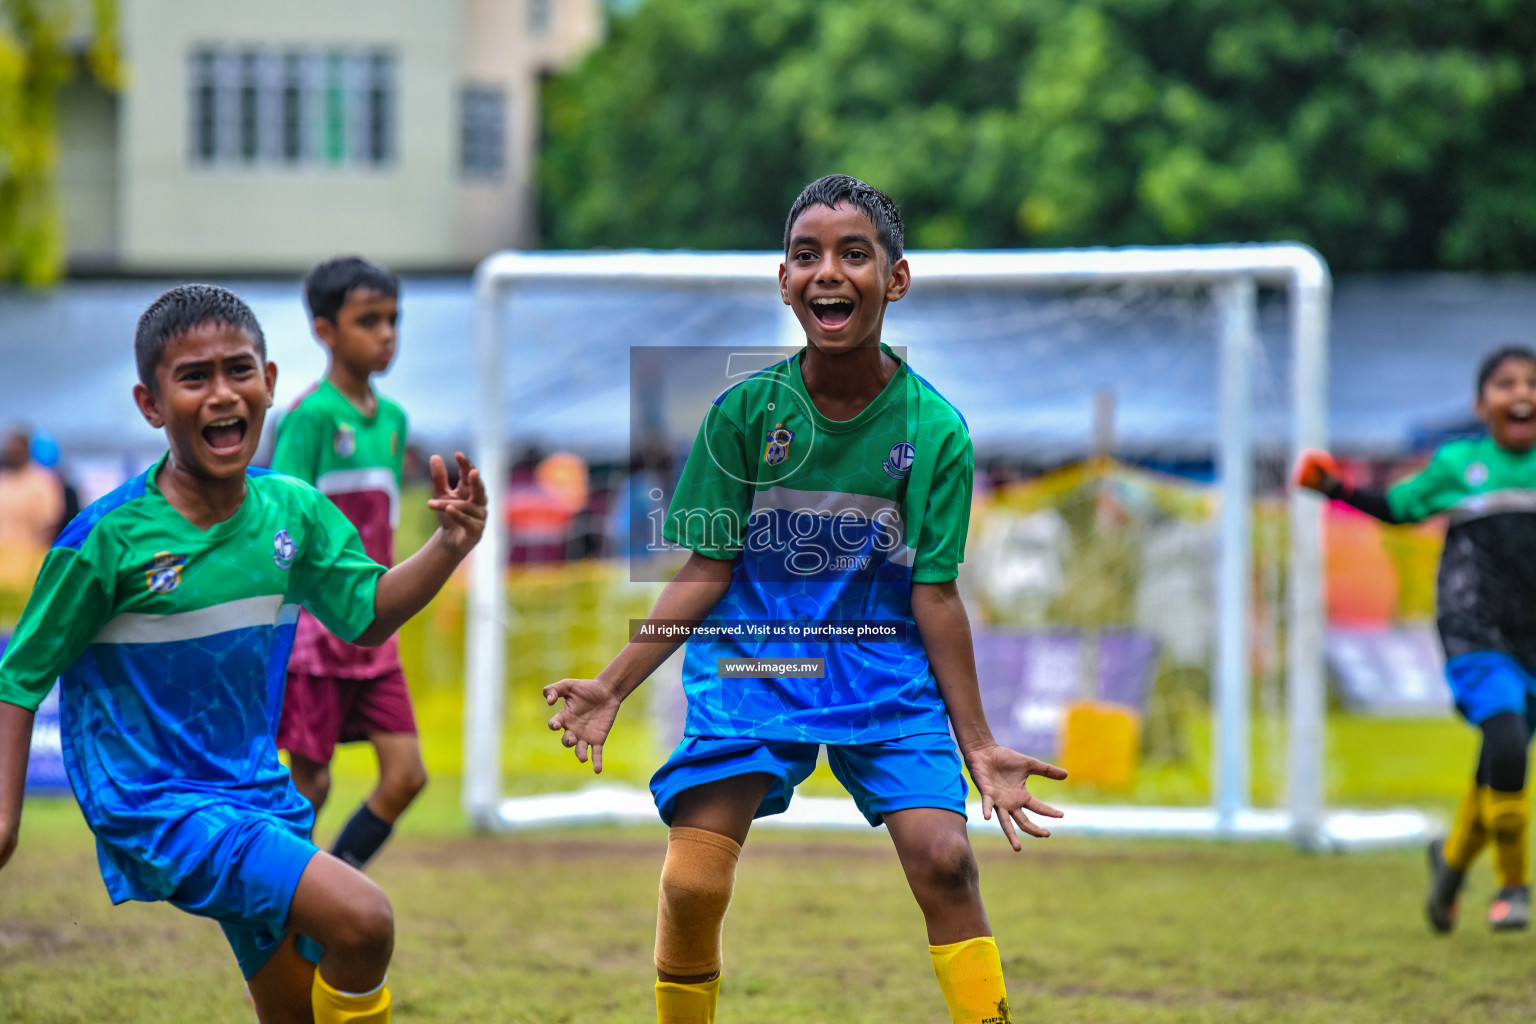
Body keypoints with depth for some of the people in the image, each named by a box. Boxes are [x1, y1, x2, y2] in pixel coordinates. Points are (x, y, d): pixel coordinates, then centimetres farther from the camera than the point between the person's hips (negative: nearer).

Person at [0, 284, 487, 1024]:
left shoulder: (292, 510, 0)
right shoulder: (109, 538, -15)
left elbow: (367, 615, 13)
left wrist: (447, 548, -5)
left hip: (258, 796, 7)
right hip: (157, 805, -7)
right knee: (361, 919, -24)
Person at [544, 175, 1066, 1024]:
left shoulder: (933, 430, -6)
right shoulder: (746, 410, -5)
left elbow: (935, 595, -1)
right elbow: (706, 572, 2)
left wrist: (978, 745, -2)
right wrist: (613, 686, -4)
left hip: (885, 670, 0)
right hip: (753, 660, 0)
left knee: (943, 858, -20)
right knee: (691, 885, -13)